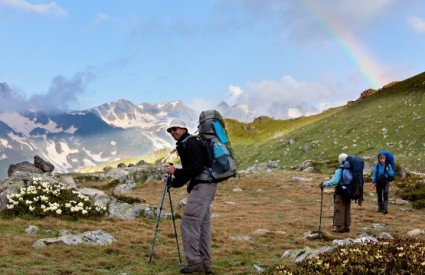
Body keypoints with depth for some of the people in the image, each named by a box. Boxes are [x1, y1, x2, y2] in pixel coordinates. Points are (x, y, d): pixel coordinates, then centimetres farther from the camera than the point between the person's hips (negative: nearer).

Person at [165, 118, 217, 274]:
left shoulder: (190, 143, -10)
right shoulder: (184, 145, 21)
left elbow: (197, 168, -20)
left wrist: (176, 172, -13)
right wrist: (174, 182, 14)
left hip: (202, 186, -11)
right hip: (204, 187, 11)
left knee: (189, 224, -10)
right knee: (203, 226, 9)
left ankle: (194, 262, -9)